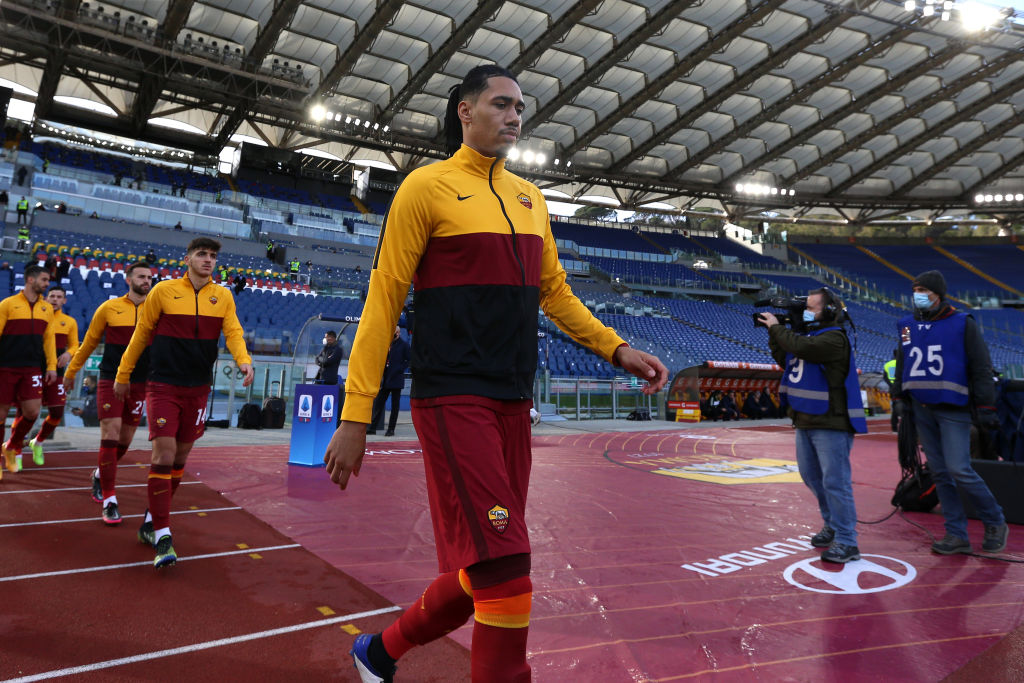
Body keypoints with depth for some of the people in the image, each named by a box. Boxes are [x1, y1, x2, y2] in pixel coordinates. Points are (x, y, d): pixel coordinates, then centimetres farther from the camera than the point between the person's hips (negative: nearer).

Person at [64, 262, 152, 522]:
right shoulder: (109, 308, 1)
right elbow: (89, 342, 11)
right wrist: (71, 371, 17)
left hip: (140, 384, 2)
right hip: (110, 381, -2)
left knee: (124, 441, 10)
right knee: (109, 437, -8)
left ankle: (100, 475, 39)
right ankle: (109, 501, 1)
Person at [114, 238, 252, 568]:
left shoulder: (223, 296, 5)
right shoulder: (163, 290, -2)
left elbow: (233, 332, -2)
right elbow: (141, 334, 7)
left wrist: (244, 360, -22)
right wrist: (123, 374, 12)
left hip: (198, 389, 3)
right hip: (163, 387, -3)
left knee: (179, 458, 10)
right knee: (163, 455, -11)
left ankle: (151, 522, 28)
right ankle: (162, 536, -4)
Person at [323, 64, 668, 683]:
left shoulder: (530, 198, 17)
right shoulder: (429, 185, -2)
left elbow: (555, 292, 22)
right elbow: (383, 302, -5)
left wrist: (618, 350, 10)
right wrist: (355, 416, -9)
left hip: (513, 403, 7)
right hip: (453, 399, -7)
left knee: (483, 568, 12)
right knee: (505, 569, -10)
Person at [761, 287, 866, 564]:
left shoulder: (834, 338, -14)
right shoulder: (808, 333, 14)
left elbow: (801, 347, -29)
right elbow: (785, 359, 18)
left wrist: (776, 327, -13)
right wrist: (774, 334, 6)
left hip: (831, 422, -10)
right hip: (805, 420, 10)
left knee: (835, 481, -7)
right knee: (812, 477, 18)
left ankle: (846, 542, 0)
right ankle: (833, 526, 34)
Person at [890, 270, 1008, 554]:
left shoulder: (962, 323, -5)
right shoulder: (907, 325, 10)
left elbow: (981, 368, -6)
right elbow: (902, 366, 17)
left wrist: (985, 407, -9)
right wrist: (899, 398, 10)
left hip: (953, 409, -5)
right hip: (921, 409, 5)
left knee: (959, 470, -10)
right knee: (939, 473, 7)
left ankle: (995, 523, 14)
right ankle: (956, 534, 15)